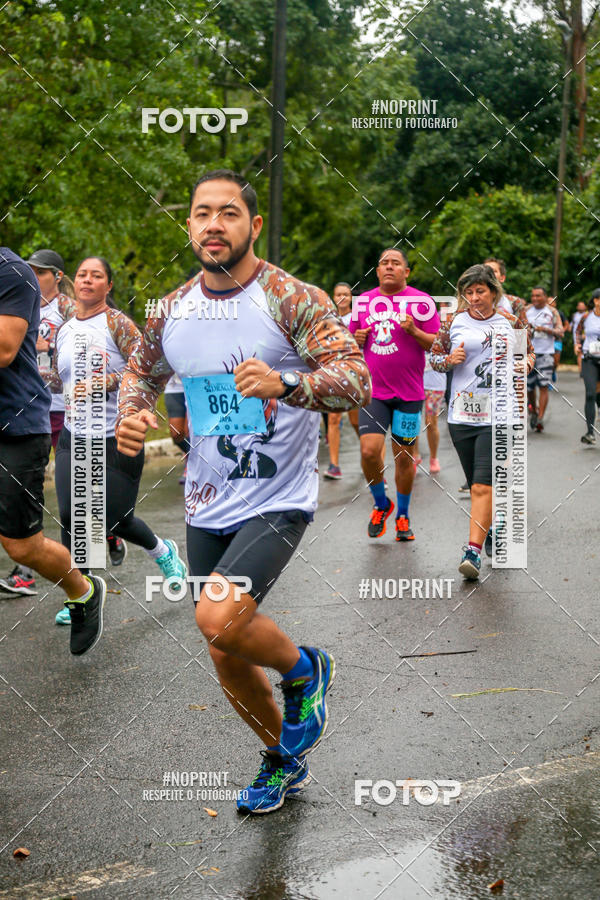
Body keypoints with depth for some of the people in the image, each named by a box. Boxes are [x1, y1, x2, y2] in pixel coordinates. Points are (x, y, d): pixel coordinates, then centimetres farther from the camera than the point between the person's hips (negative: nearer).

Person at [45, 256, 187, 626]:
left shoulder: (118, 323, -8)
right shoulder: (65, 329, 9)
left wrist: (103, 382, -24)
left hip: (117, 437, -5)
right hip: (74, 436, 5)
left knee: (116, 519, 4)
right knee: (71, 517, -3)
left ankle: (164, 551, 36)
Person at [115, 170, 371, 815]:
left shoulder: (292, 299, -13)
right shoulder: (172, 310, 3)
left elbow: (357, 379, -20)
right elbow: (141, 371, 19)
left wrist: (285, 383, -37)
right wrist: (130, 415, -3)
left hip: (277, 502, -6)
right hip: (206, 507, 6)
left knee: (219, 619, -27)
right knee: (226, 656, 13)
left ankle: (304, 669, 7)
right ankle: (282, 760, 39)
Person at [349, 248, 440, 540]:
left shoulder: (420, 301, -2)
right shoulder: (363, 301, 8)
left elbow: (439, 344, -3)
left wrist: (414, 331, -20)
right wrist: (358, 338, -3)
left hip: (409, 393, -2)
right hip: (373, 391, 2)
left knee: (404, 456, 6)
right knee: (369, 451, -11)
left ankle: (402, 515, 24)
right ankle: (381, 504, 16)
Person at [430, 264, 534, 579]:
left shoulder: (510, 323, 4)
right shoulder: (454, 322, 5)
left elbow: (529, 351, 18)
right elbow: (434, 357, 12)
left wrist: (524, 364, -4)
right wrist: (450, 359, -9)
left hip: (498, 415, -2)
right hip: (461, 416, 2)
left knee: (482, 486, -13)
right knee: (477, 485, 12)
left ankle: (473, 551, -13)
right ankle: (492, 527, 38)